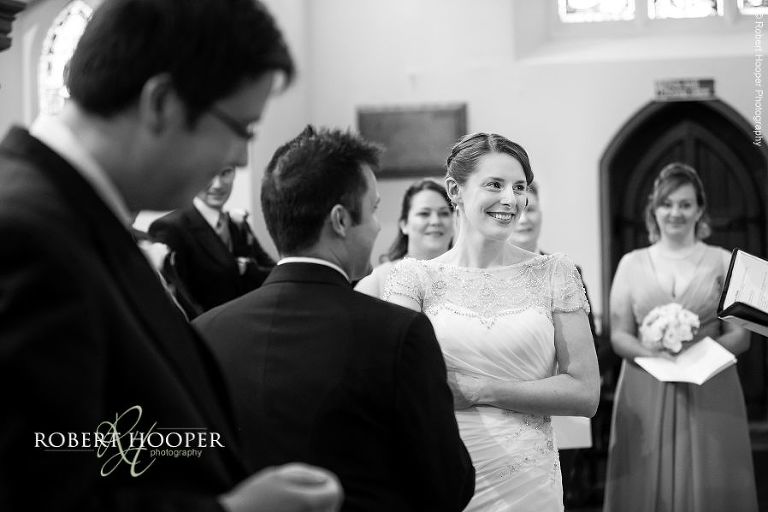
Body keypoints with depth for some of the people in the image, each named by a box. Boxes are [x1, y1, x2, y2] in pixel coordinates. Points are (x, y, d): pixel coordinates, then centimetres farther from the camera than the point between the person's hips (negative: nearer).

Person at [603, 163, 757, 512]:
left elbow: (740, 336, 4)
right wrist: (652, 353, -15)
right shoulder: (632, 264, 9)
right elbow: (619, 335, 5)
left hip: (710, 394, 0)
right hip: (645, 394, 1)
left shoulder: (723, 263, 7)